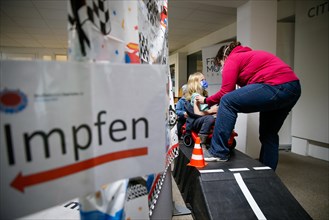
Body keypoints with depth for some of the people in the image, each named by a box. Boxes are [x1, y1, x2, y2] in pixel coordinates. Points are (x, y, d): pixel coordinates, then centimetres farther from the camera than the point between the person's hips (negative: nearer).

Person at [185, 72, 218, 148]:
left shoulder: (204, 95, 17)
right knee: (210, 118, -35)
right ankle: (202, 144, -30)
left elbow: (206, 110, 14)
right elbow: (197, 113, -20)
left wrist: (213, 109, -3)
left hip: (203, 120, 8)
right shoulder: (196, 96, -10)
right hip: (195, 121, -8)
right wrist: (211, 111, -21)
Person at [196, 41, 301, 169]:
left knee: (227, 102, -10)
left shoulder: (232, 59, 2)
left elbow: (225, 93, -6)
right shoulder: (247, 55, 28)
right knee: (268, 134, 20)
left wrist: (206, 100, 10)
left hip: (277, 87, -11)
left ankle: (218, 153, -6)